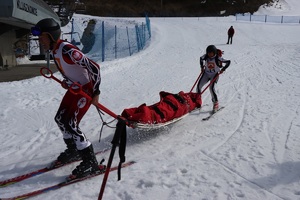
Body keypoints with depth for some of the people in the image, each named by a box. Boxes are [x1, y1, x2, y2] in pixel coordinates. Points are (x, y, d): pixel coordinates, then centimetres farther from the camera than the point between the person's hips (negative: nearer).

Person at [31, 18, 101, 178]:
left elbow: (94, 67, -27)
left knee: (70, 125, -13)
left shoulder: (67, 50, -27)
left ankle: (91, 162, -2)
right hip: (75, 88, 10)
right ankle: (73, 150, 34)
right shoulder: (53, 50, 2)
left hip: (87, 89, -9)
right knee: (60, 119, 15)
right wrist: (66, 81, 6)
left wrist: (96, 93, -24)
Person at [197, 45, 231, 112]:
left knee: (211, 88, -22)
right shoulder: (206, 56, -11)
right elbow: (201, 59, 14)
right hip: (206, 73, 5)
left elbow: (228, 62, -14)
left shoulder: (218, 58, -22)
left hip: (215, 74, -5)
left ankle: (216, 103, -8)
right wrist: (202, 67, 6)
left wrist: (223, 69, -20)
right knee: (199, 86, -2)